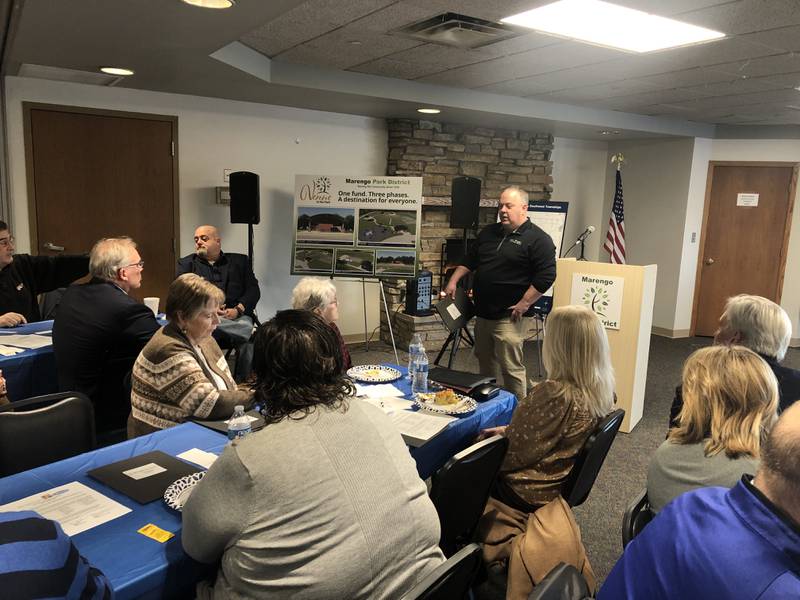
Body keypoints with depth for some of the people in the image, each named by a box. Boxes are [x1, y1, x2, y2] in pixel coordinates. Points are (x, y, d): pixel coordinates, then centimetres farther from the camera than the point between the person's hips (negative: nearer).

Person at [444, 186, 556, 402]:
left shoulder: (538, 240, -9)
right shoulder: (489, 232, 14)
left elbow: (546, 276, -15)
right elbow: (469, 260, 24)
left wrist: (524, 303, -17)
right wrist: (453, 281, 13)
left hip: (509, 317, -8)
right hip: (483, 312, 8)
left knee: (511, 368, -7)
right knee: (484, 363, 18)